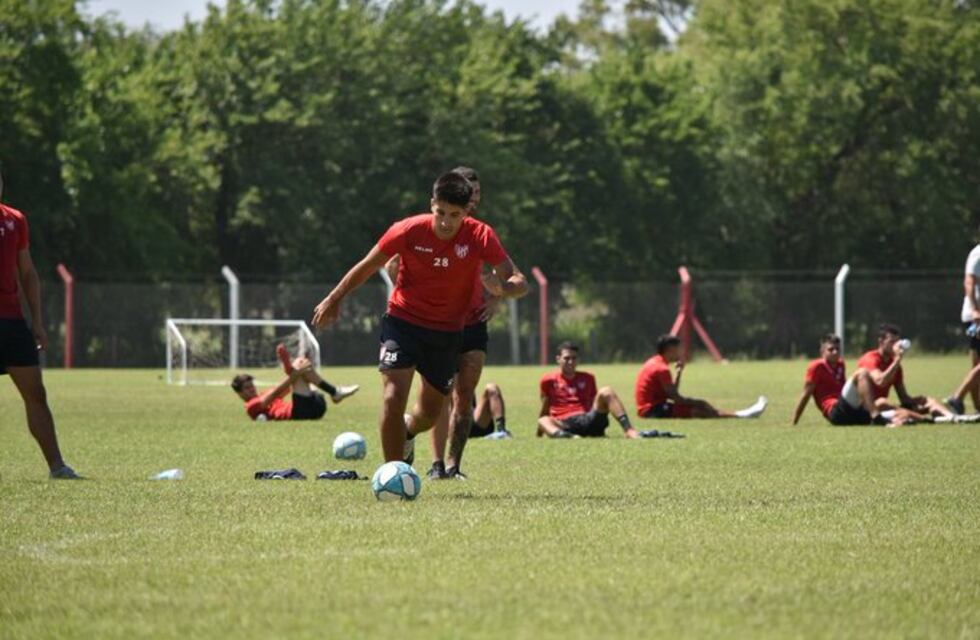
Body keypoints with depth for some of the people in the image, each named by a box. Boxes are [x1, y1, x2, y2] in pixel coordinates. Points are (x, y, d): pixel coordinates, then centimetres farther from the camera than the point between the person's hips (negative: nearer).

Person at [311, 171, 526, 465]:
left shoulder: (480, 236, -17)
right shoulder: (409, 231, -18)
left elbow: (519, 282, -21)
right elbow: (368, 266, -3)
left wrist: (501, 288, -45)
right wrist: (334, 300, 7)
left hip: (448, 330, 2)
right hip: (403, 321, -2)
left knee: (429, 413, 12)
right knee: (393, 397, -21)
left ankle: (406, 432, 49)